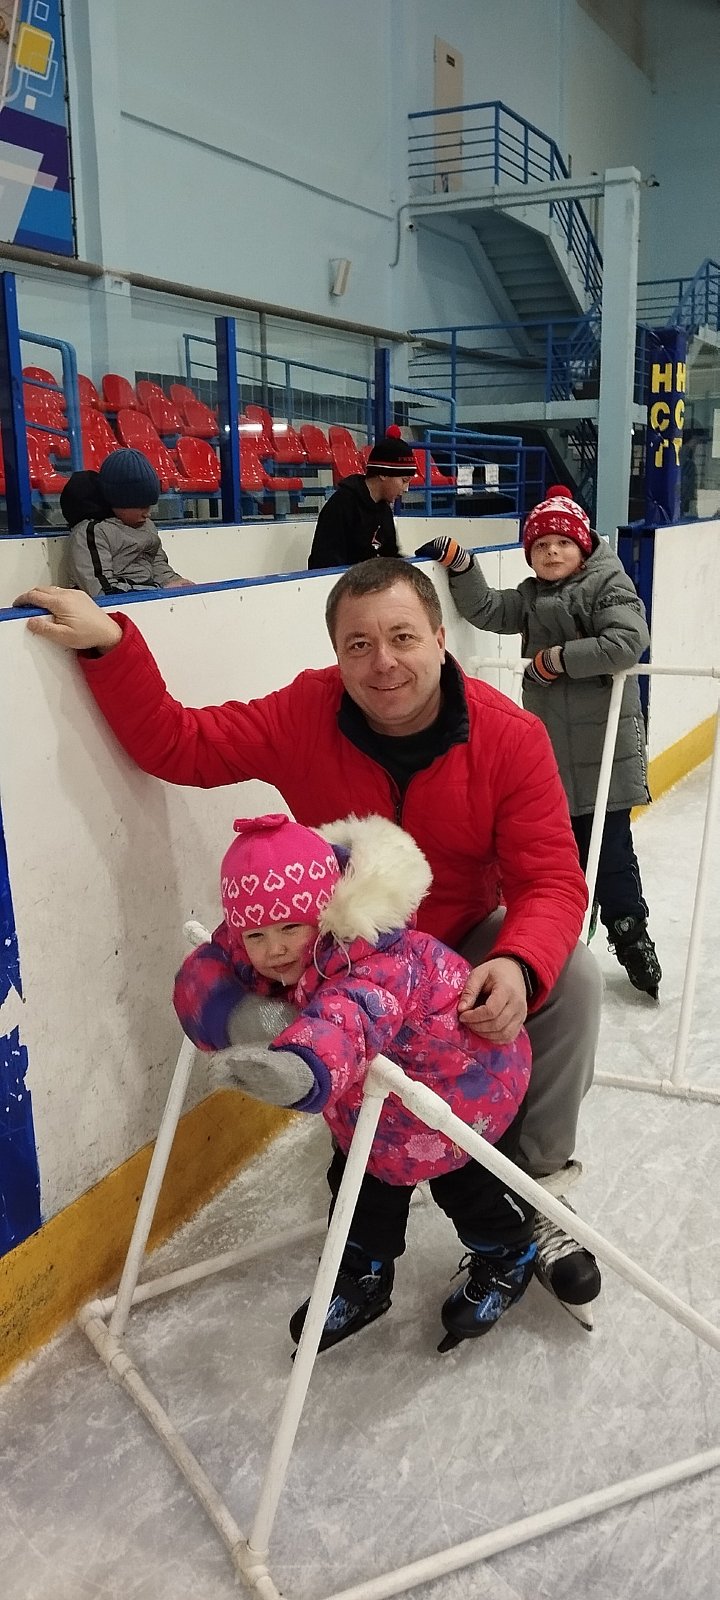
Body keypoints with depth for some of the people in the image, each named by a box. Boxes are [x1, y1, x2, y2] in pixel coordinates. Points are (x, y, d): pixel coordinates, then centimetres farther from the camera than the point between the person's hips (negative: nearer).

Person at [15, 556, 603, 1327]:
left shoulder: (510, 736, -20)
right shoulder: (306, 716, -18)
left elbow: (552, 881, -23)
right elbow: (175, 744, -14)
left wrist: (518, 965, -44)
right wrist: (109, 645, -28)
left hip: (468, 944, 0)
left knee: (572, 976, -24)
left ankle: (544, 1185, -5)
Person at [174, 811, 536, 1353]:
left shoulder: (380, 962, -46)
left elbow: (350, 1017, -66)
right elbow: (202, 978, -16)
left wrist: (302, 1068, -88)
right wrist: (236, 1015, -39)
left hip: (464, 1076, -7)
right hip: (374, 1085, 7)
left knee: (470, 1183, 13)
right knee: (365, 1179, 17)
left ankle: (505, 1259, 43)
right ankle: (363, 1276, 42)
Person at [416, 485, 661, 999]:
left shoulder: (608, 586, -8)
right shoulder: (531, 597, 14)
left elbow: (629, 641, -22)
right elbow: (484, 609, 10)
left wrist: (560, 658, -17)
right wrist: (460, 563, -2)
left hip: (604, 745, -7)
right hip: (550, 745, 7)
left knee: (609, 845, -1)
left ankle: (631, 936, 13)